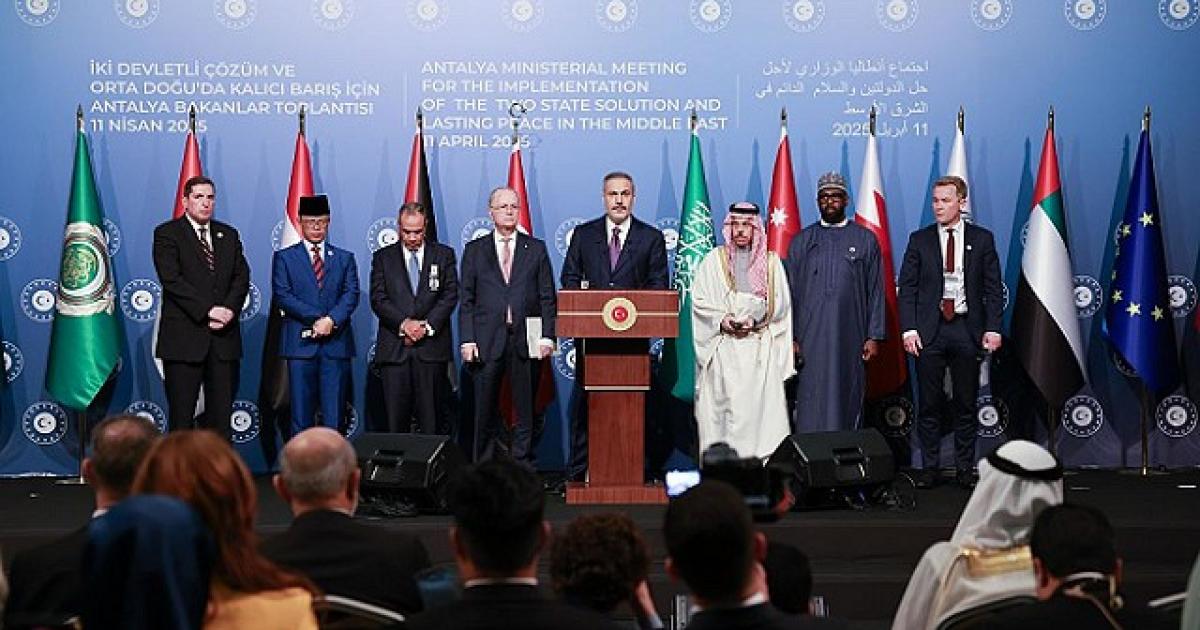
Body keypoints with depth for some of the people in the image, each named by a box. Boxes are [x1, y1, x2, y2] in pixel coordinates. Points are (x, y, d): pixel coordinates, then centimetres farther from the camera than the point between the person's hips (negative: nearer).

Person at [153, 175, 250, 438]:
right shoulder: (167, 234, 1)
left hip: (223, 337, 4)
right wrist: (208, 310, -16)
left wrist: (229, 309, -10)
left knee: (221, 414, 4)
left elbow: (241, 276, 8)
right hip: (184, 338, -4)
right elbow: (171, 280, -10)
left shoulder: (228, 235, 16)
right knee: (181, 415, -1)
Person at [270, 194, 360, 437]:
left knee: (334, 414, -1)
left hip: (336, 343, 1)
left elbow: (351, 294, 3)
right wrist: (317, 318, -13)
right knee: (301, 412, -2)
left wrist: (331, 320, -15)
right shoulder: (284, 258, 10)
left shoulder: (345, 258, 16)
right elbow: (282, 295, -3)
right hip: (300, 343, -1)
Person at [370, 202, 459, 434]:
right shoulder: (383, 257, 10)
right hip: (394, 348, 0)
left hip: (432, 347, 0)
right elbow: (378, 299, 2)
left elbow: (450, 295, 3)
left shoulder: (444, 255, 11)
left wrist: (427, 326, -10)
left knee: (431, 419, -2)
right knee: (395, 417, -2)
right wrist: (403, 323, -12)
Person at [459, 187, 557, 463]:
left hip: (526, 340, 0)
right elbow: (467, 300, 6)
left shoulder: (536, 249, 10)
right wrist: (467, 340, -3)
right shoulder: (475, 250, 10)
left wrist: (547, 336, -4)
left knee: (526, 412, 2)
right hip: (487, 342, 0)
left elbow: (548, 297, 7)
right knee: (485, 412, 2)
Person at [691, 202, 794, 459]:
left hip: (760, 348, 0)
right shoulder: (713, 260, 10)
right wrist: (721, 320, -10)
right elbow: (699, 301, 5)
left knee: (759, 405, -8)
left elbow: (780, 303, 6)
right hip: (724, 348, 0)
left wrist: (755, 319, -10)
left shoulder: (771, 262, 11)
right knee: (724, 404, -8)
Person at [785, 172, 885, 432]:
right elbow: (790, 292, 8)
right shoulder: (801, 241, 10)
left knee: (848, 402, 1)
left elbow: (876, 291, 6)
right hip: (810, 339, 0)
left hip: (851, 338, 0)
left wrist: (874, 336, -1)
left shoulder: (865, 240, 8)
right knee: (812, 405, -3)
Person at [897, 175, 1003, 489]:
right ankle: (929, 467, 11)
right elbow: (907, 288, 4)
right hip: (929, 330, 0)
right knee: (929, 404, 3)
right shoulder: (919, 239, 6)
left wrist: (992, 328, -4)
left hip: (967, 330, 0)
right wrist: (908, 329, -7)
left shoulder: (982, 239, 6)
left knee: (966, 404, 6)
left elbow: (993, 289, 5)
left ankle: (965, 468, 13)